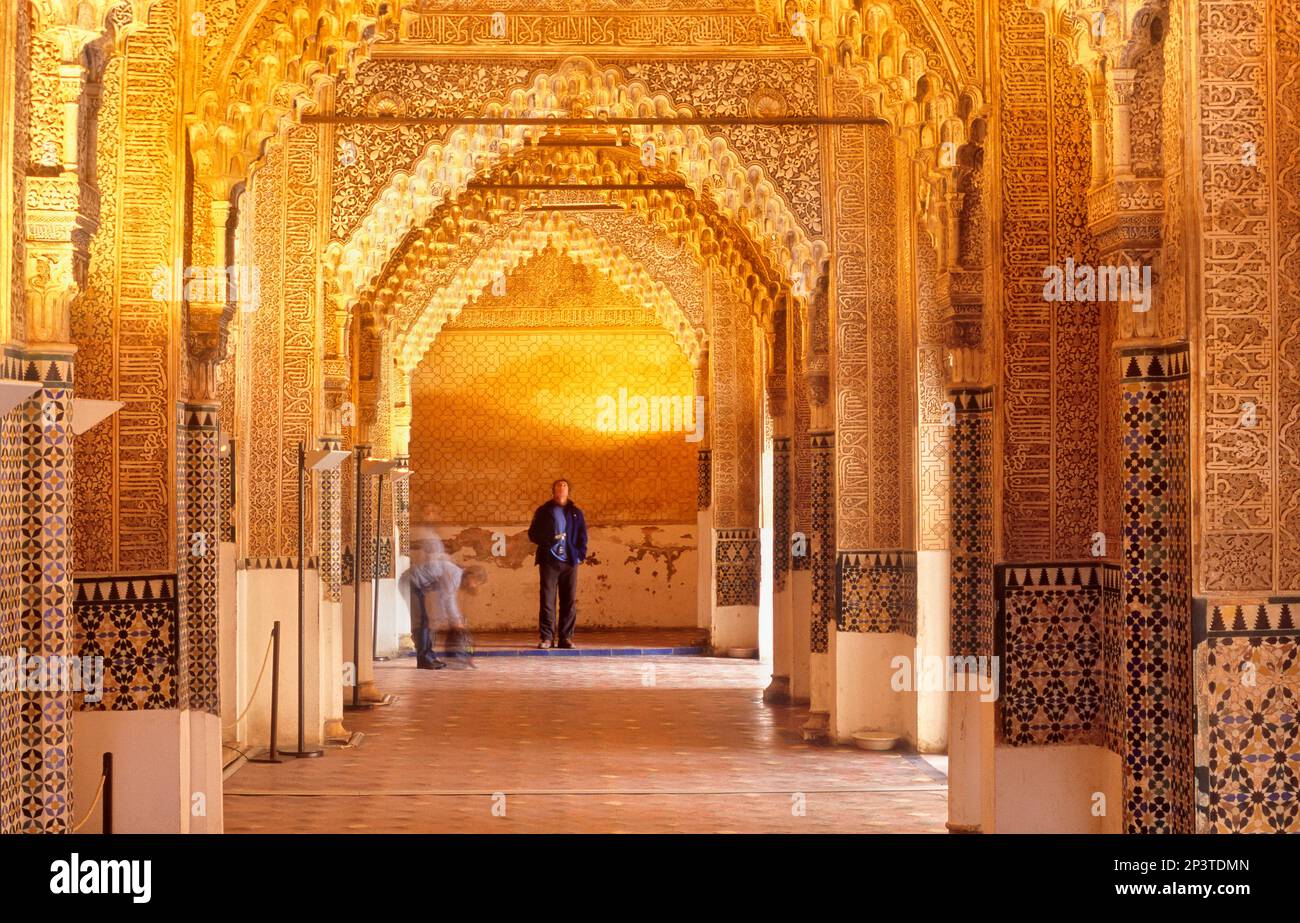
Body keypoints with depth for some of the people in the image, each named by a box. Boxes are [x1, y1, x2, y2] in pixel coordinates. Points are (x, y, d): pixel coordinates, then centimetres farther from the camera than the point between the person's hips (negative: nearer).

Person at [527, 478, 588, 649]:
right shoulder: (543, 511, 10)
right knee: (547, 600, -6)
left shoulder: (576, 513, 15)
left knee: (569, 601, 0)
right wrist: (549, 539, -10)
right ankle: (546, 637, -4)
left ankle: (566, 637, 4)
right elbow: (533, 534, 7)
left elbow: (582, 536, 16)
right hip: (549, 560, -2)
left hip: (570, 561, 2)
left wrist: (581, 554, 2)